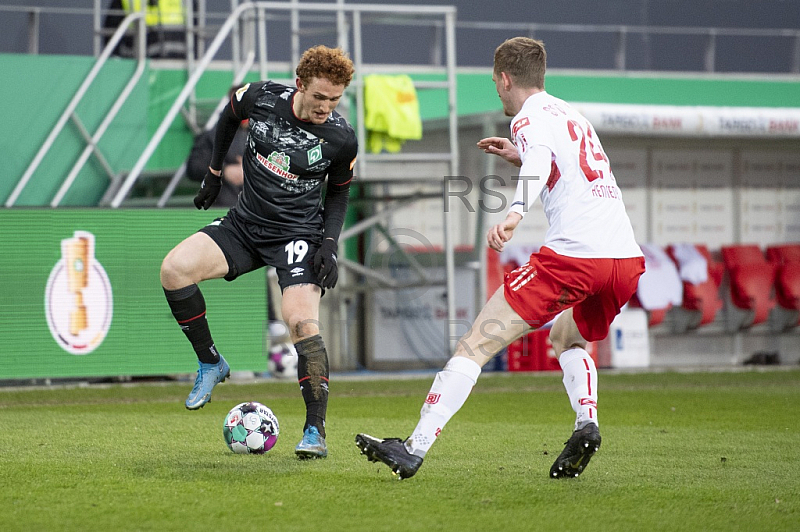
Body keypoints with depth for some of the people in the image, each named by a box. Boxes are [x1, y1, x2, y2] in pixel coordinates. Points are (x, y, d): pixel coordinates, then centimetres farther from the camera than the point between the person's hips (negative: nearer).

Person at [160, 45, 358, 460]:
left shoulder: (341, 139, -11)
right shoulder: (261, 99, -9)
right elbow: (229, 116, 15)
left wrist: (330, 244, -7)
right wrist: (214, 173, 19)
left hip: (298, 234, -3)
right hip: (244, 224, 3)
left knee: (301, 321, -25)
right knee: (174, 269, -19)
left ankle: (315, 430, -14)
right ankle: (210, 364, -1)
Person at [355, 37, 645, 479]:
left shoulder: (530, 117, 2)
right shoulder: (572, 115, 27)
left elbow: (539, 162, -23)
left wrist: (514, 214, -40)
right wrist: (520, 158, 41)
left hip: (572, 254, -8)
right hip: (627, 259, 8)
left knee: (476, 344, -5)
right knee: (567, 337, 33)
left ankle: (415, 449, -13)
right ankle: (586, 423, 6)